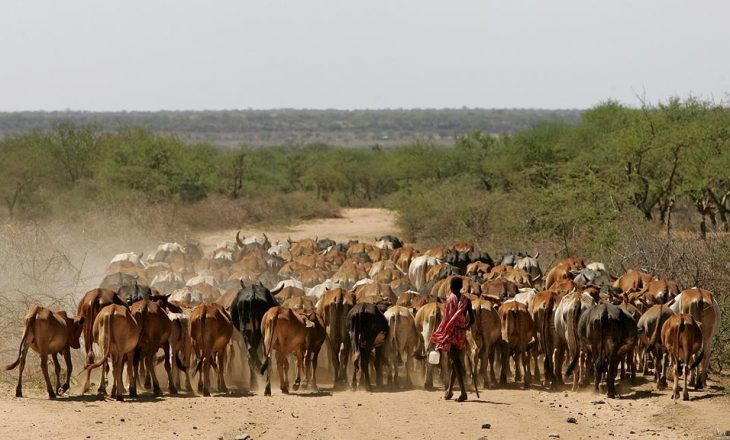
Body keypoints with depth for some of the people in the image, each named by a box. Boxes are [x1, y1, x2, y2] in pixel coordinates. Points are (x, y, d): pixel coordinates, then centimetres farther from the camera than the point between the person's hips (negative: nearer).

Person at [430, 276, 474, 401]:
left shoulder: (450, 299, -9)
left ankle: (463, 392, -19)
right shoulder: (466, 300, 4)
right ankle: (449, 390, 27)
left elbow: (446, 319, -11)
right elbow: (471, 319, 2)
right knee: (455, 362, 17)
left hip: (451, 333, -5)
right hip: (462, 334, 5)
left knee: (455, 362, -8)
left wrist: (440, 335, -6)